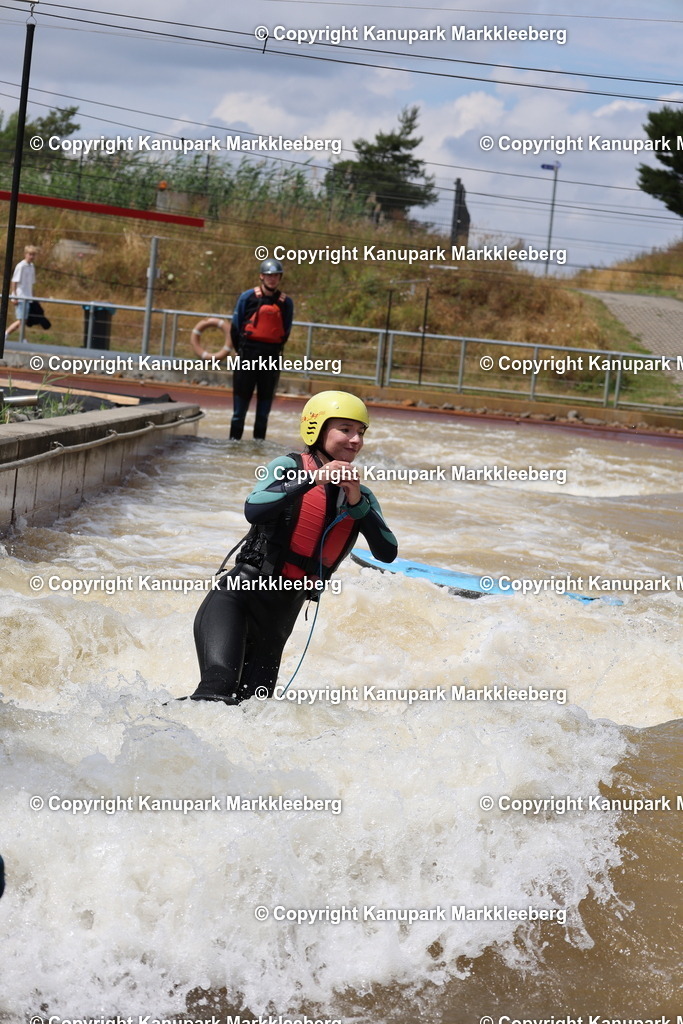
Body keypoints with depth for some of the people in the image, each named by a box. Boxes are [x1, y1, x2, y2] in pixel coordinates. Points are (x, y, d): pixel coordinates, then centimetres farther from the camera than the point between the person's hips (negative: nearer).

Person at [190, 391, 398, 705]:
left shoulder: (361, 496, 11)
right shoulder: (290, 467, -2)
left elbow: (387, 553, -4)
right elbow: (254, 511, -22)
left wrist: (357, 502, -14)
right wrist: (313, 478, -25)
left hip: (281, 613, 5)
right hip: (240, 592, -5)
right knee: (220, 685, -28)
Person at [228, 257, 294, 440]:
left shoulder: (286, 303, 3)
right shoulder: (248, 297, -2)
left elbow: (286, 331, 10)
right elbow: (236, 326, 4)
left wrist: (275, 350, 7)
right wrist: (241, 349, 7)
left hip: (271, 356, 2)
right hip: (248, 353, -2)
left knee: (265, 398, 7)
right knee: (241, 396, -1)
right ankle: (234, 439, 4)